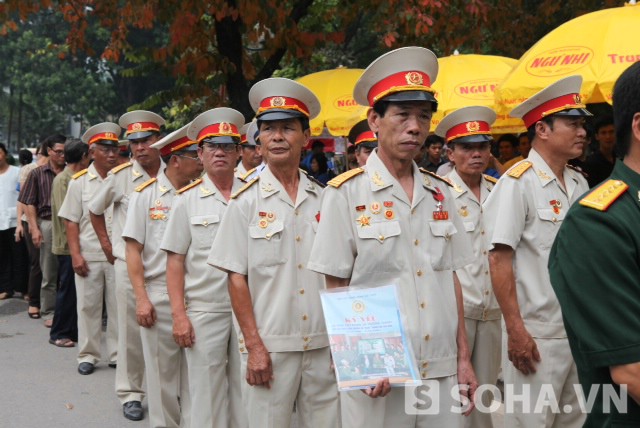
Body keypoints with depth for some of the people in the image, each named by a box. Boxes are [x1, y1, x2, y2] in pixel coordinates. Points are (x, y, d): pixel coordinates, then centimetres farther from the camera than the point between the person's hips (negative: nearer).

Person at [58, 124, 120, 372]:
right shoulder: (79, 181, 2)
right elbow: (71, 222, 2)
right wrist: (75, 255, -6)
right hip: (88, 256, 0)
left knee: (118, 306, 5)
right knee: (88, 306, 7)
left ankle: (117, 354, 17)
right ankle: (87, 356, 18)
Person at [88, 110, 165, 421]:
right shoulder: (120, 176, -4)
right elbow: (95, 210, 12)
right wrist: (106, 244, 9)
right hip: (129, 264, -1)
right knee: (131, 331, 3)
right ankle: (130, 393, 16)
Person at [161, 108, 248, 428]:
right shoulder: (187, 200, 2)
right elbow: (175, 262, 1)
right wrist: (179, 315, -5)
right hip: (204, 312, -1)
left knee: (247, 391, 9)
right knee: (206, 395, 8)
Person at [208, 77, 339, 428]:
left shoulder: (324, 199, 5)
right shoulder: (246, 201, -2)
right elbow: (237, 278, -4)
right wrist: (254, 346, -8)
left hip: (323, 344, 3)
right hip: (269, 345, -2)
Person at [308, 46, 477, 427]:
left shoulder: (441, 193, 7)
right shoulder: (346, 193, -6)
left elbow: (451, 279, 11)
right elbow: (336, 289, -5)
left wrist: (464, 359, 9)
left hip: (443, 372, 4)